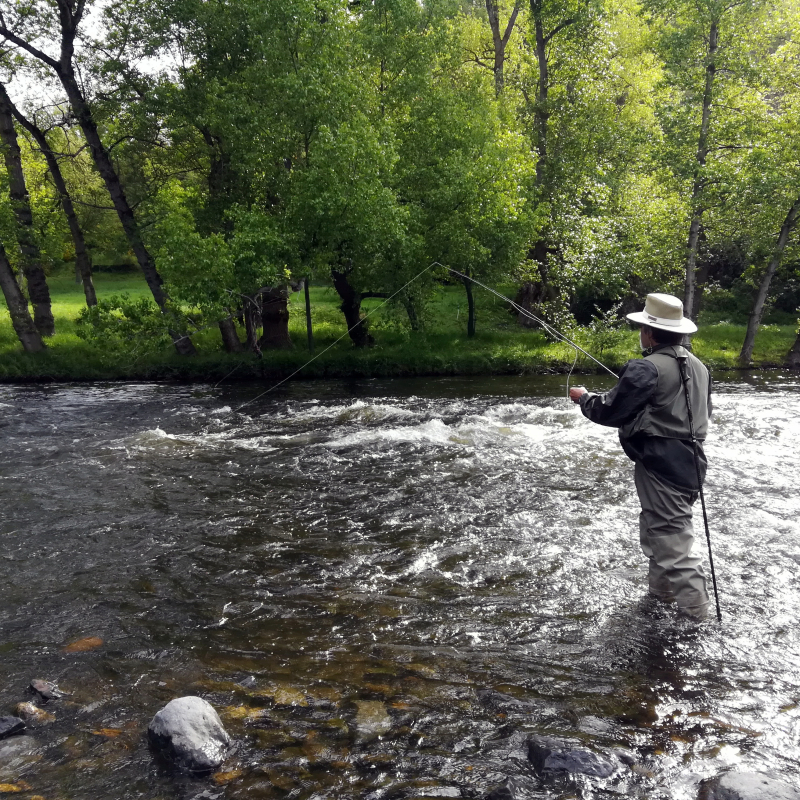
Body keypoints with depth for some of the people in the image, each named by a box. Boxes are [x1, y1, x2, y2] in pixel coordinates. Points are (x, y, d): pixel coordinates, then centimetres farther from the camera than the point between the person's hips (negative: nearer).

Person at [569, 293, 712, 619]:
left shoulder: (647, 369, -19)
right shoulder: (698, 366, 9)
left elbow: (610, 411, -16)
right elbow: (704, 411, 21)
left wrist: (584, 397, 3)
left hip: (661, 467, -9)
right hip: (687, 461, 9)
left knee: (670, 538, -1)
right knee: (656, 527, 22)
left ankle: (694, 611, 4)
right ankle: (661, 587, 34)